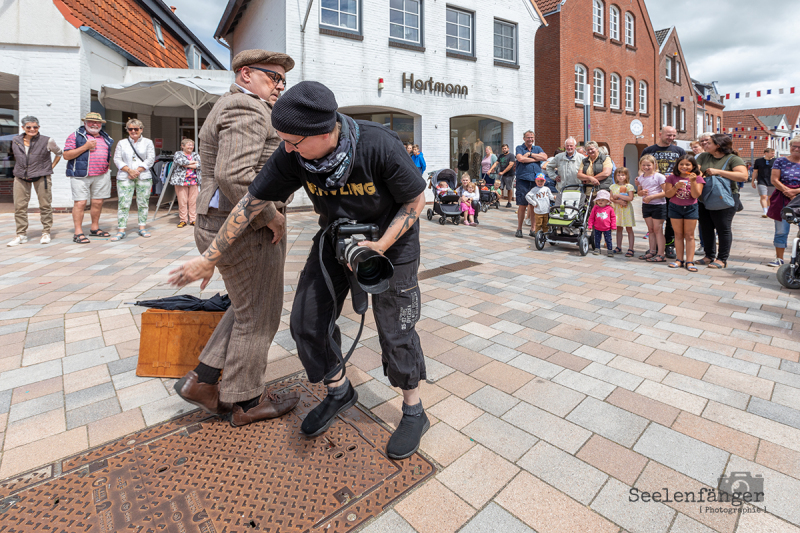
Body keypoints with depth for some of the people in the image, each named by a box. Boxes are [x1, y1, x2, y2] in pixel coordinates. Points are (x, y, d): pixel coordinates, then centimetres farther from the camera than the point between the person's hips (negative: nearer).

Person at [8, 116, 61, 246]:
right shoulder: (15, 140, 7)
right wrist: (21, 168, 16)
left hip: (41, 177, -3)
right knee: (19, 206, 1)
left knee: (45, 206, 0)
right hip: (21, 178, 3)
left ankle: (46, 233, 11)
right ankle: (21, 235, 7)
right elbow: (16, 156, 24)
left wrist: (51, 166, 8)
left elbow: (59, 153, 12)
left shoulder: (47, 141, -4)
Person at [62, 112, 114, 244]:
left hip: (101, 176, 5)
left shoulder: (105, 138, 17)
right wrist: (85, 147, -15)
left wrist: (106, 166, 13)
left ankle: (94, 228, 21)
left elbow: (108, 155, 28)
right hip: (81, 176, -5)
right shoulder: (75, 136, 0)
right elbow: (66, 155, -7)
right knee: (80, 203, -6)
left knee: (97, 202, 8)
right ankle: (78, 232, -4)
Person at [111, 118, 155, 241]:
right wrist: (129, 170, -10)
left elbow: (150, 159, 0)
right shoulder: (122, 143, 14)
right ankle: (121, 230, -5)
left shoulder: (148, 142, 10)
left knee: (143, 203, 1)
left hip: (144, 177, 0)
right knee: (123, 203, -5)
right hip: (124, 177, 1)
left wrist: (138, 170, -9)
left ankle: (142, 228, 9)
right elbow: (117, 159, 7)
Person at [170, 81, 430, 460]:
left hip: (391, 237, -4)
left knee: (395, 330, 0)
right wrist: (209, 258, -5)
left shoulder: (380, 147, -30)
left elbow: (416, 200, -17)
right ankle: (339, 392, 27)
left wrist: (381, 246, -29)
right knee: (308, 319, 2)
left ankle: (414, 412, 23)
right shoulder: (292, 155, -19)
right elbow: (252, 202, -11)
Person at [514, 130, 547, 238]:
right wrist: (535, 159, -4)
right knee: (522, 205, -4)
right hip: (523, 180, -3)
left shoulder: (537, 148, 17)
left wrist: (530, 154, -6)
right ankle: (519, 229, 7)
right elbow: (521, 159, -14)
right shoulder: (519, 148, 7)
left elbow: (545, 157, -2)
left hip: (536, 180, 3)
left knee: (534, 205, 4)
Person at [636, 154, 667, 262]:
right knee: (650, 229, 11)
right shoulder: (641, 177, 7)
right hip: (646, 205, 6)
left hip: (658, 205, -6)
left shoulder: (659, 176, -10)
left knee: (657, 229, -5)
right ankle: (652, 251, 19)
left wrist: (651, 197, -21)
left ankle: (660, 254, -1)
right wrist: (642, 192, -6)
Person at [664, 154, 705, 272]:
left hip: (691, 208, -1)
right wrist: (676, 187, -22)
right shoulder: (672, 177, -1)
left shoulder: (698, 178, -2)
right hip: (675, 208, 1)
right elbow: (667, 194, -5)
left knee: (689, 235, 1)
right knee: (678, 234, 6)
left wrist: (693, 181, -20)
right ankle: (679, 260, 11)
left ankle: (689, 261, 3)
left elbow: (696, 195, -11)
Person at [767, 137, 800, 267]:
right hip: (783, 200, 0)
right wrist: (788, 191, -13)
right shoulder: (781, 162, 6)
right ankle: (779, 258, 12)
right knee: (781, 230, 3)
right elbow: (774, 180, -1)